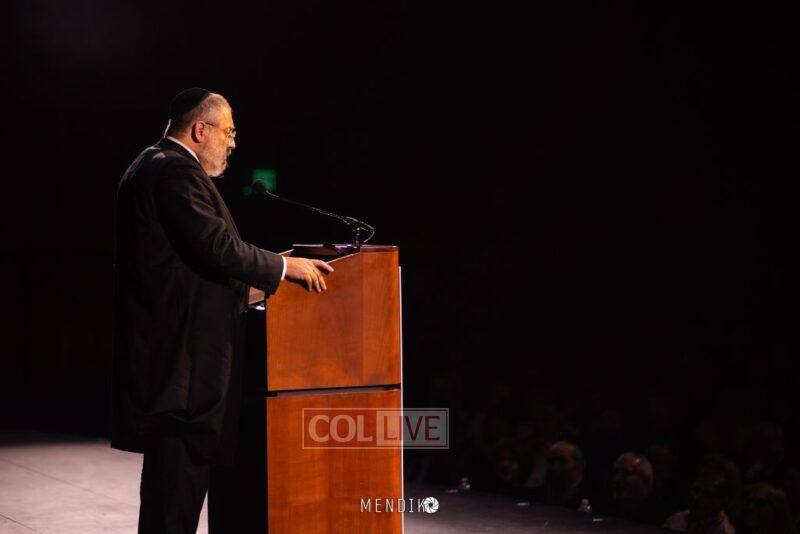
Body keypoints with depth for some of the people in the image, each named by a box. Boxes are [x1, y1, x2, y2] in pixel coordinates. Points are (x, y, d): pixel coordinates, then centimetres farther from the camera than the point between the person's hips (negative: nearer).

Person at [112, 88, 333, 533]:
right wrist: (284, 266, -8)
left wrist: (242, 285, 21)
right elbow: (219, 249, -20)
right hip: (183, 351, -11)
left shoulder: (154, 166, 19)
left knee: (178, 475, 14)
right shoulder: (176, 171, -13)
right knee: (183, 467, -8)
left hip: (166, 344, 11)